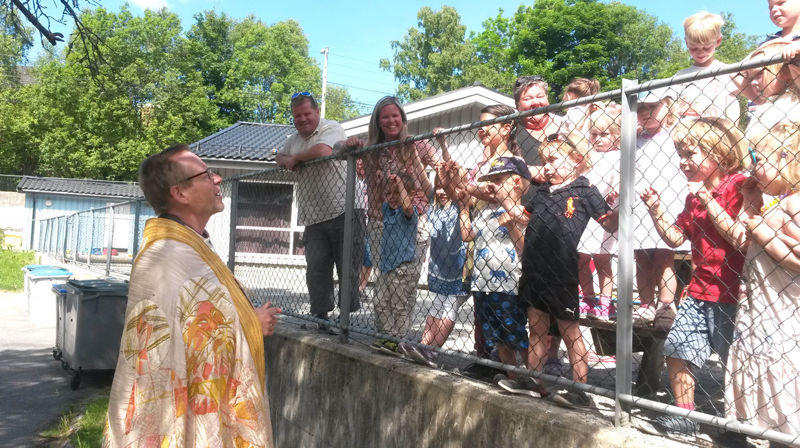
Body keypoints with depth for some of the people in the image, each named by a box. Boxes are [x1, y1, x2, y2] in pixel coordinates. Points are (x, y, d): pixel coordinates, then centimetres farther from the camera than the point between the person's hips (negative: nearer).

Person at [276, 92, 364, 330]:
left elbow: (323, 150, -25)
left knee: (348, 270, -2)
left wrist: (295, 158, -6)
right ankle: (319, 318, 11)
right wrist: (286, 161, 8)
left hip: (343, 212, -7)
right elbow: (279, 157, 36)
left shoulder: (331, 129, -5)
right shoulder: (295, 139, 20)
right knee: (316, 271, 3)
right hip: (314, 219, 7)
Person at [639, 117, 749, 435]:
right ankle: (684, 414, 21)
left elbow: (739, 235, -22)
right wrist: (655, 209, 3)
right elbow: (675, 238, 15)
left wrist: (707, 199, -22)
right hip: (699, 292, 8)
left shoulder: (738, 186, -11)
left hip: (730, 295, -7)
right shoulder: (694, 196, 12)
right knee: (676, 349, 8)